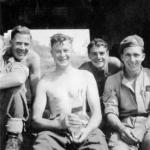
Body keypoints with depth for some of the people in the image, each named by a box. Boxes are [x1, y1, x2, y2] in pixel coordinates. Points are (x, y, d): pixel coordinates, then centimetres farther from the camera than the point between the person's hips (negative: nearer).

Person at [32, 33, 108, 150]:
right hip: (56, 132, 0)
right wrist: (60, 124, -16)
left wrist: (87, 130, -15)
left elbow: (97, 113, 7)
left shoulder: (86, 76, 15)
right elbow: (36, 120, 4)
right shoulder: (45, 82, 12)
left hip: (84, 128, 0)